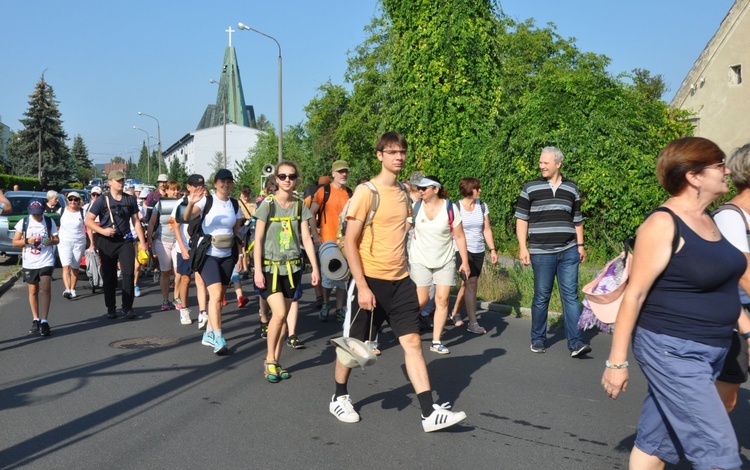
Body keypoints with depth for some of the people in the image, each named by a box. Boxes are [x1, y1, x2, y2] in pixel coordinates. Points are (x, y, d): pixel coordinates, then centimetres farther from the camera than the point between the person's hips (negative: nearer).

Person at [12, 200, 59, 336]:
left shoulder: (49, 221, 0)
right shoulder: (23, 222, 0)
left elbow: (56, 239, 7)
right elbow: (15, 242, 3)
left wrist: (51, 241, -16)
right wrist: (27, 241, -16)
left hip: (46, 261, -2)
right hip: (30, 262, 2)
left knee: (46, 289, -13)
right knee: (33, 291, 10)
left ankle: (44, 321, -12)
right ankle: (36, 320, 21)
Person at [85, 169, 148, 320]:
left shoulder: (130, 199, 8)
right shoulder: (102, 200, -1)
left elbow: (136, 222, 10)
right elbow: (88, 220, 0)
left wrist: (142, 242, 4)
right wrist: (103, 231, -15)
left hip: (125, 240, 1)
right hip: (107, 242, -1)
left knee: (128, 273, -7)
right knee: (109, 276, 6)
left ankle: (127, 307, 1)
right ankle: (111, 308, 17)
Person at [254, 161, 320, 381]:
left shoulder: (300, 205, 4)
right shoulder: (268, 204, -7)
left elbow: (306, 239, 4)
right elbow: (258, 239, -8)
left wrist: (315, 268, 0)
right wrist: (257, 270, -14)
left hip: (292, 267, 4)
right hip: (270, 266, -4)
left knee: (283, 315, 7)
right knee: (279, 313, -15)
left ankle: (276, 362, 19)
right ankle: (269, 360, 5)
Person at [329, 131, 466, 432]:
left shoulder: (403, 193, 10)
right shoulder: (366, 192, -10)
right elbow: (350, 242, -13)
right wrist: (362, 286, -18)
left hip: (400, 282, 6)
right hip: (370, 281, -5)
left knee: (413, 342, 1)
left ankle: (430, 414, 3)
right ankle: (339, 398, 31)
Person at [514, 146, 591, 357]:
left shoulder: (571, 188, 10)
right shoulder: (530, 188, 2)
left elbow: (577, 220, 17)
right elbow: (522, 219, 2)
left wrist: (580, 245, 12)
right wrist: (523, 247, -5)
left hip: (568, 252, 2)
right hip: (541, 253, -2)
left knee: (571, 295, -2)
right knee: (541, 297, 6)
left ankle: (576, 343, -3)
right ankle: (537, 339, 20)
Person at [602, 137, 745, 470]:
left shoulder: (706, 220, 10)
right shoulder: (663, 224, -16)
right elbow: (635, 293, -16)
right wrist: (617, 361, -15)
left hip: (707, 351, 8)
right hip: (673, 352, -8)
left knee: (656, 443, 16)